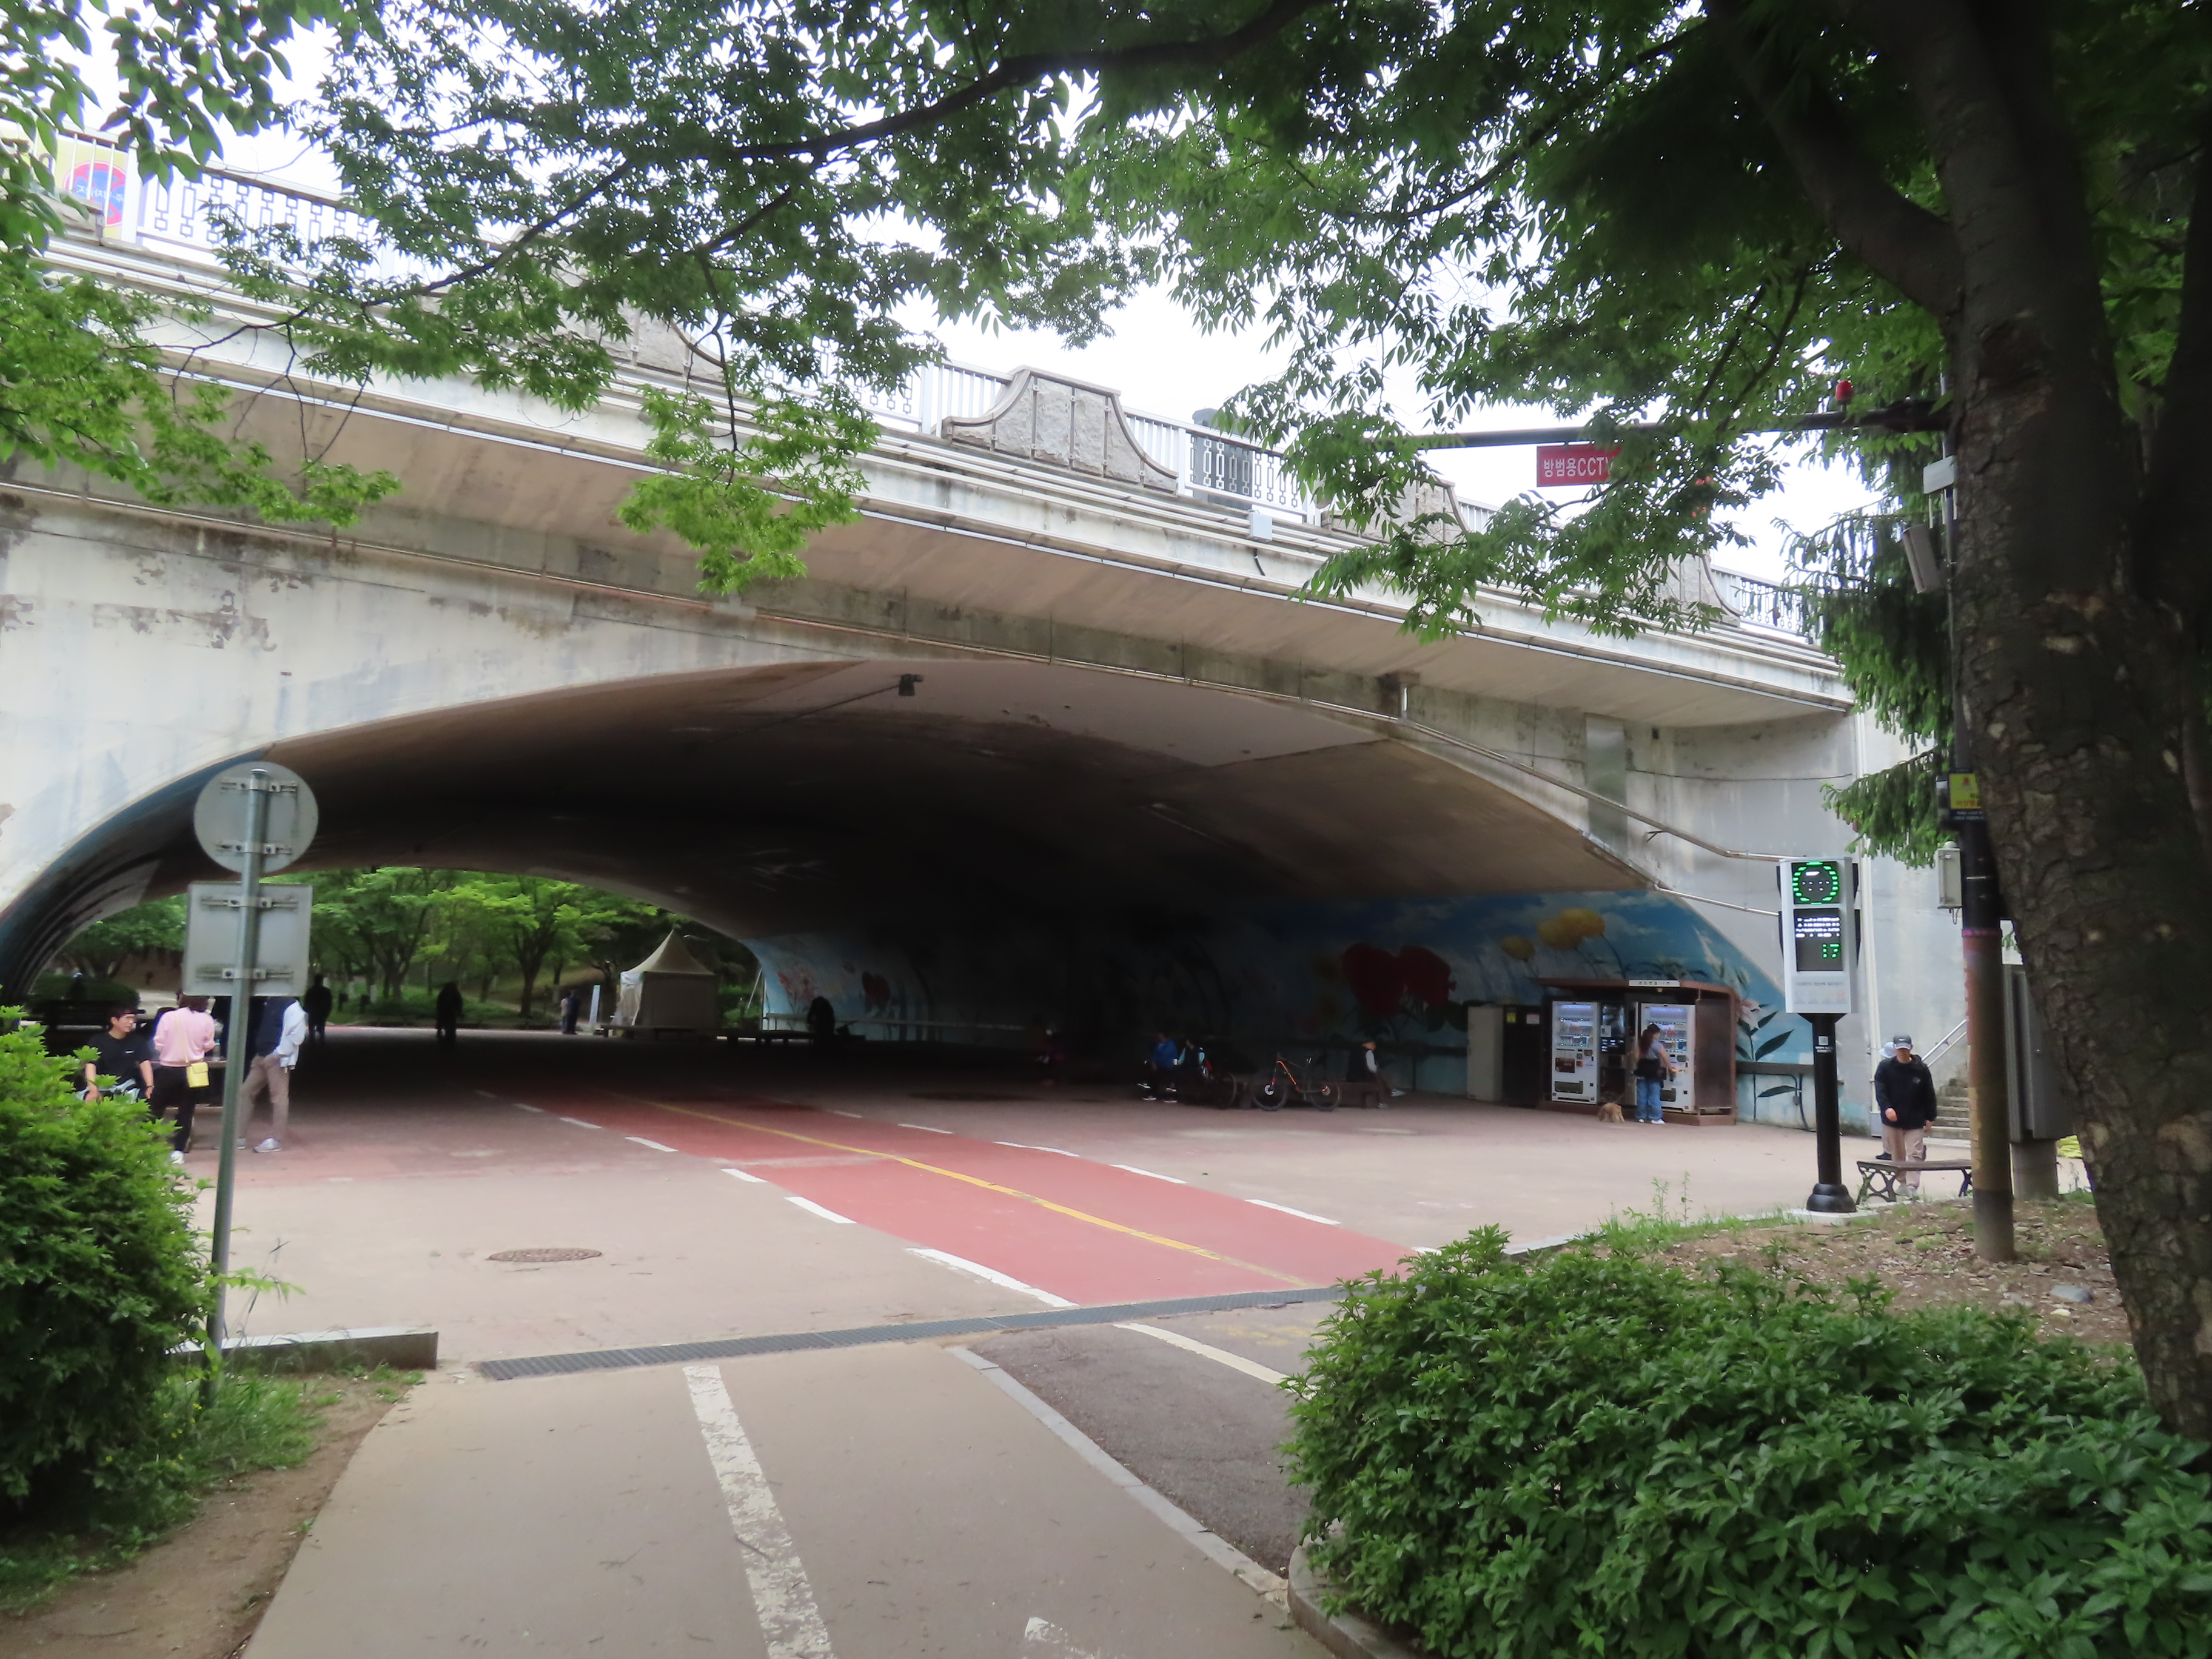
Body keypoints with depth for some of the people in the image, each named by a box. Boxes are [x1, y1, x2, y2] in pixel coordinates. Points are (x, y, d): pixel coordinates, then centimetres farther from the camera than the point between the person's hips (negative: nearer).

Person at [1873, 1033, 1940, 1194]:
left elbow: (1929, 1095, 5)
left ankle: (1912, 1186, -9)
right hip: (1892, 1119, 1)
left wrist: (1930, 1117, 4)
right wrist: (1886, 1108, -24)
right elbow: (1880, 1090, -8)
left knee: (1915, 1154, -7)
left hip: (1915, 1120, -1)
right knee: (1897, 1154, 12)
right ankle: (1902, 1182, 28)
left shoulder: (1921, 1069, 0)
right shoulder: (1885, 1067, -2)